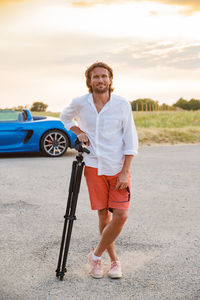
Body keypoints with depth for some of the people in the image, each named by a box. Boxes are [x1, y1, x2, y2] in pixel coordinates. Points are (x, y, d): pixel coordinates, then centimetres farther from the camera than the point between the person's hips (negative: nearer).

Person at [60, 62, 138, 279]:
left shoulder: (123, 105, -5)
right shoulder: (79, 104, -2)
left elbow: (131, 141, -3)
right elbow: (65, 117, 22)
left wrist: (125, 172, -9)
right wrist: (78, 132, 2)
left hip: (118, 168, 0)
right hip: (94, 167, 1)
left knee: (120, 215, -9)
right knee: (103, 215, 5)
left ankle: (96, 255, 10)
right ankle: (114, 260, 21)